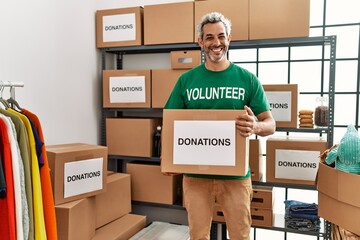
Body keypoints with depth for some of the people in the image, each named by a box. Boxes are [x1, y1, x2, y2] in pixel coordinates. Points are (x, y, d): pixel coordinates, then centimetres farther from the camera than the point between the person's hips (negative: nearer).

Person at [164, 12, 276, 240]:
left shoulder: (247, 79, 0)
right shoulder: (186, 80, 3)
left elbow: (270, 124, 0)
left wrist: (255, 127, -24)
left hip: (235, 174, 0)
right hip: (196, 174, 1)